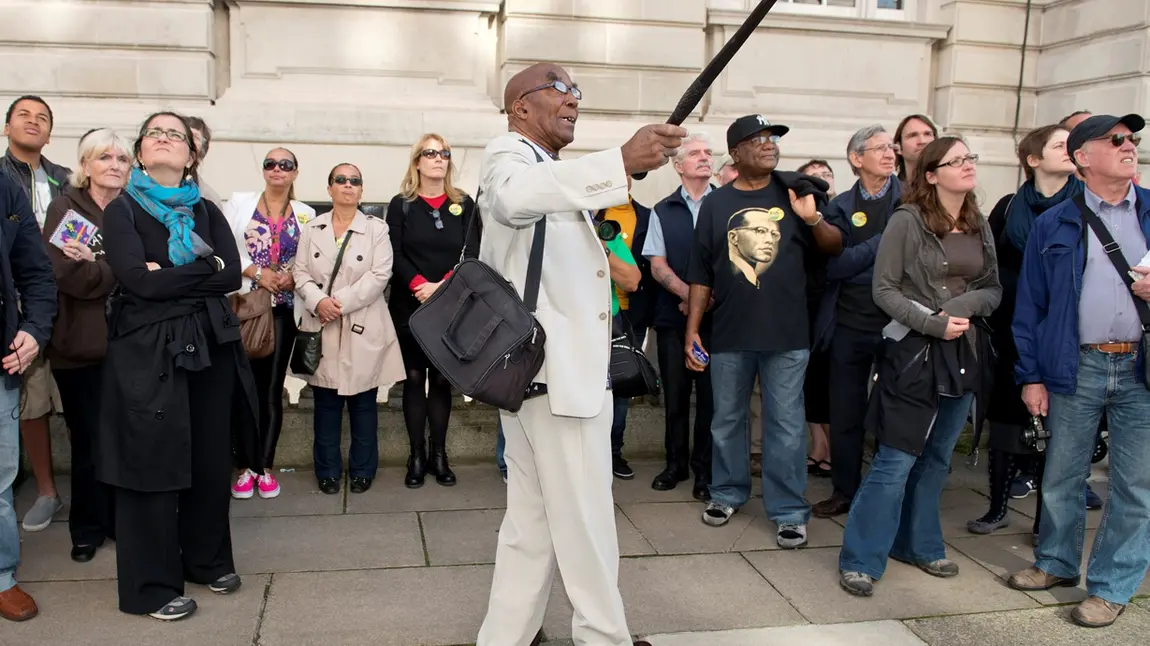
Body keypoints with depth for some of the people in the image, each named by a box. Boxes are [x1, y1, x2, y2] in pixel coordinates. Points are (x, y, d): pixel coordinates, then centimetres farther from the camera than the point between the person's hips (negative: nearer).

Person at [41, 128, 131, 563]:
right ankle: (87, 529, 23)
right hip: (81, 347, -2)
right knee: (87, 441, 7)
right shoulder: (65, 209, -1)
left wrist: (94, 265, -15)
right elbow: (67, 276, -13)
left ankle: (122, 521, 24)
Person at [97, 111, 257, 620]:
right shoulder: (121, 211, 0)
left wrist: (167, 276, -10)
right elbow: (139, 280, -15)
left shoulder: (207, 213, 11)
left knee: (211, 460, 10)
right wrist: (204, 269, -9)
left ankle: (207, 559, 29)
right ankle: (153, 584, 14)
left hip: (211, 346, 4)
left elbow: (233, 276, -3)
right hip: (146, 350, -4)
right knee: (152, 463, 1)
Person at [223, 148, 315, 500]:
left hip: (283, 309, 1)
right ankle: (245, 466, 10)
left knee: (272, 387, 5)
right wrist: (257, 273, -12)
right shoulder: (239, 203, 6)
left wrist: (293, 277, -12)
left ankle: (265, 467, 13)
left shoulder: (306, 214, 9)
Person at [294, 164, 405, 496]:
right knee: (326, 403, 7)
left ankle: (362, 470, 16)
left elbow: (379, 275, -8)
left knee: (363, 403, 4)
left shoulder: (377, 228, 2)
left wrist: (342, 302, -16)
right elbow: (301, 272, 5)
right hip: (322, 327, 2)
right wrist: (318, 301, -14)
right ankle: (327, 470, 17)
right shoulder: (312, 228, 9)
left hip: (363, 328, -2)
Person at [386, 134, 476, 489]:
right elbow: (395, 254, -4)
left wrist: (444, 286, -16)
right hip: (409, 306, -1)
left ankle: (439, 455, 12)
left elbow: (471, 253, -1)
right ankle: (417, 456, 9)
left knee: (442, 379, 5)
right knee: (414, 378, 2)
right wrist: (420, 286, -19)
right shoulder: (401, 204, 4)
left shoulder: (464, 204, 7)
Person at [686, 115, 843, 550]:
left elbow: (835, 248, 6)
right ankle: (727, 493, 30)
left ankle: (789, 511, 13)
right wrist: (692, 331, 1)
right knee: (727, 421, 13)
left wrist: (813, 219, -14)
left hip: (787, 335, -1)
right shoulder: (715, 204, 4)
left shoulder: (794, 193, 3)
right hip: (728, 335, 1)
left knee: (787, 427, 3)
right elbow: (701, 274, 5)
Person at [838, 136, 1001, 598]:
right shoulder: (907, 221, -9)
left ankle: (918, 544, 30)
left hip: (966, 352, 6)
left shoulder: (980, 226, 9)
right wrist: (932, 323, -17)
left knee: (937, 457, 15)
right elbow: (884, 289, -9)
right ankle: (861, 560, 3)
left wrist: (965, 305, -10)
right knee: (896, 460, -6)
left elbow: (994, 290, 11)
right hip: (914, 352, -6)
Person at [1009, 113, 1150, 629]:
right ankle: (1057, 562, 31)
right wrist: (1030, 375, -1)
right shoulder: (1053, 225, 5)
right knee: (1061, 476, 12)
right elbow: (1030, 305, 4)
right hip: (1075, 368, 0)